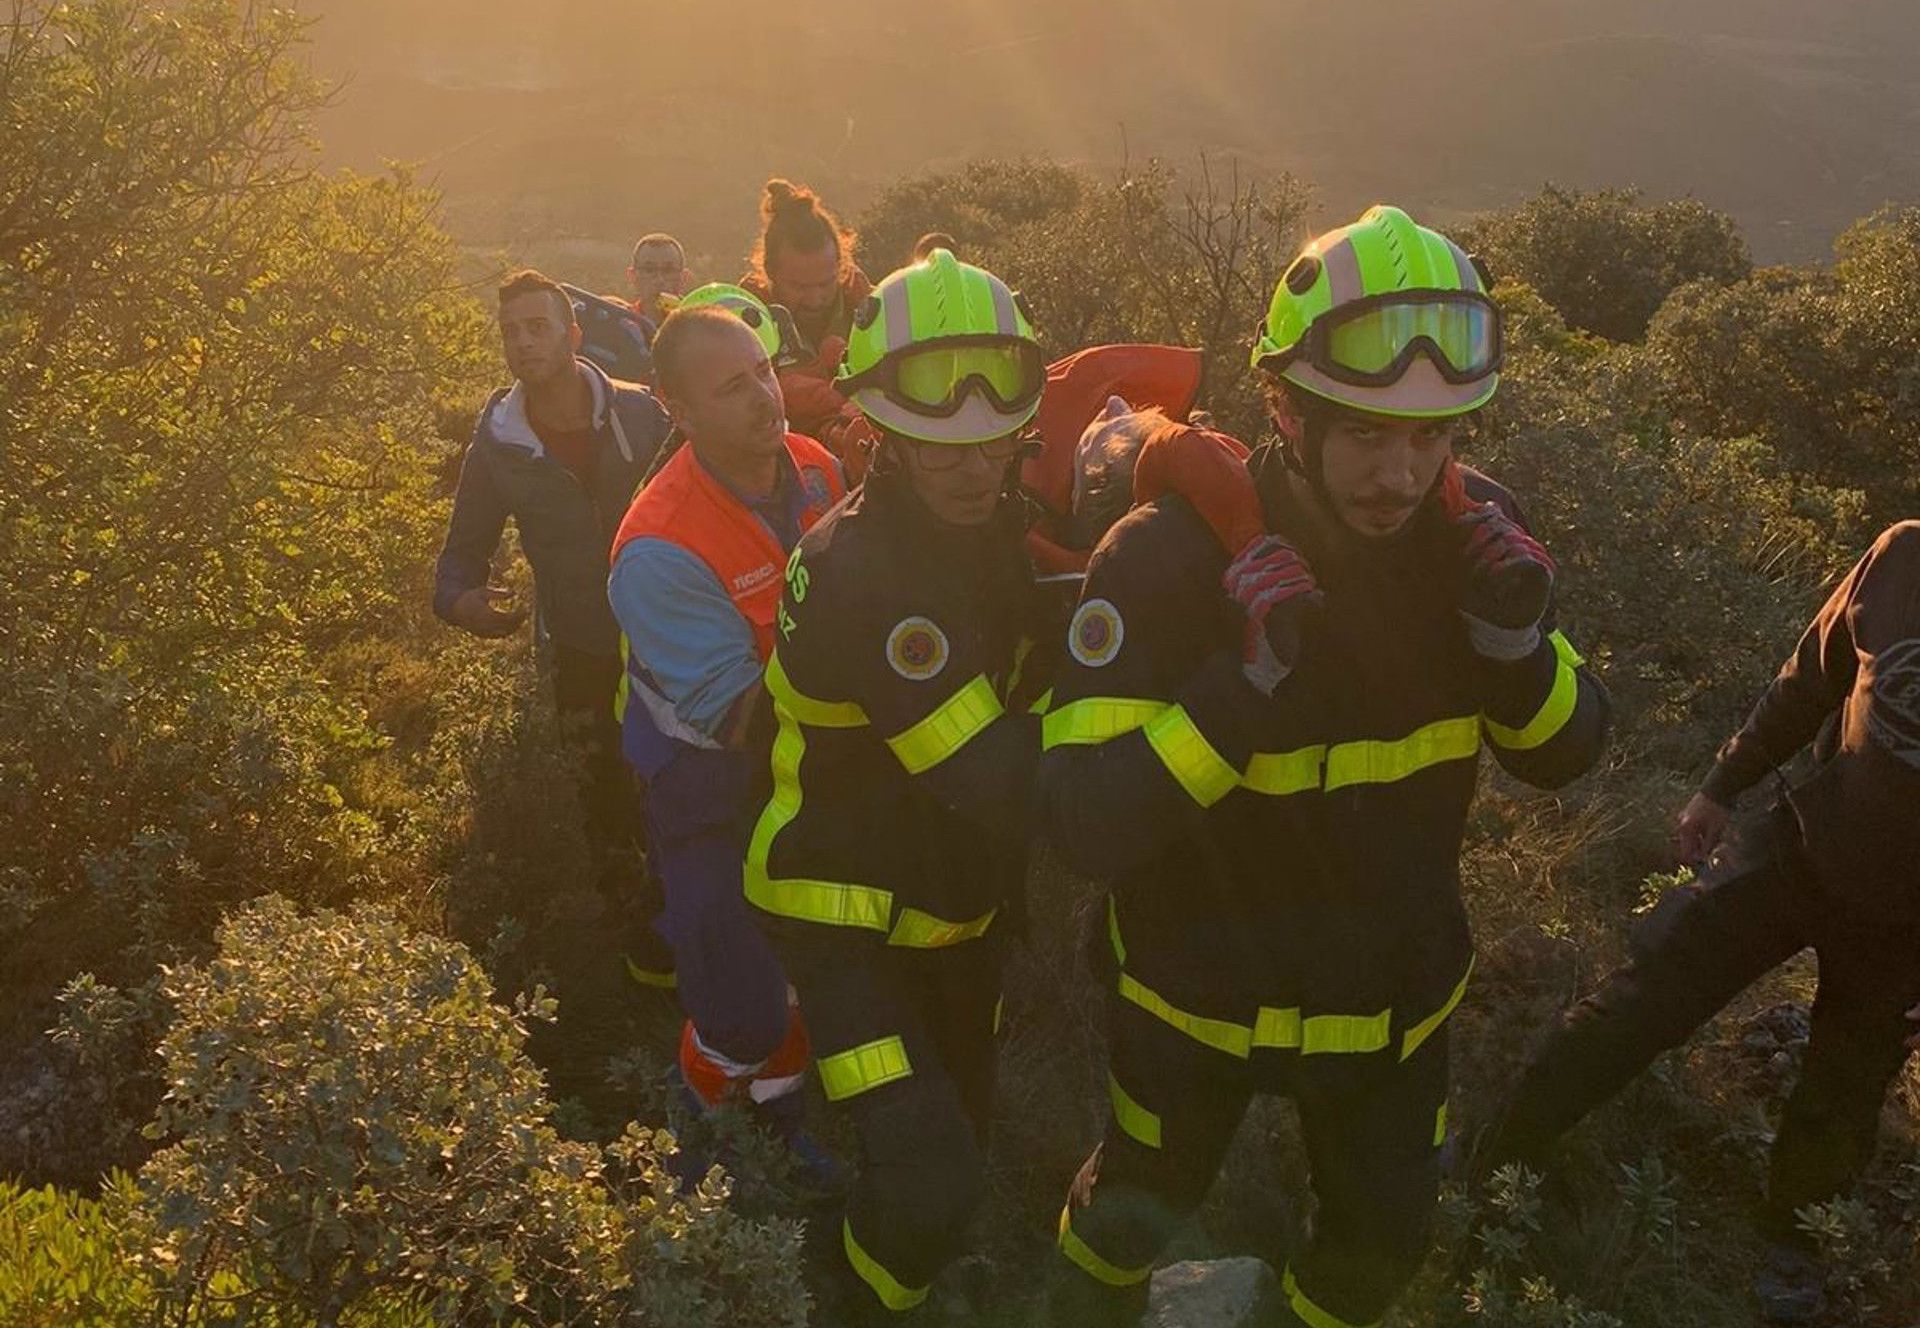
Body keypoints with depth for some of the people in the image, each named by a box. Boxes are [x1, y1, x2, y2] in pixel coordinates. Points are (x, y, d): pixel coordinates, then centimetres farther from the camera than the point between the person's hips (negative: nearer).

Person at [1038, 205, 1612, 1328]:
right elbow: (1089, 824, -32)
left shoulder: (1473, 532, -13)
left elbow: (1565, 754, -5)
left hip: (1395, 987, 4)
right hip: (1203, 987, -3)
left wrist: (1517, 639, -26)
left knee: (1386, 1238, 22)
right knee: (1143, 1205, 22)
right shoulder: (1170, 556, -28)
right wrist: (1248, 681, -44)